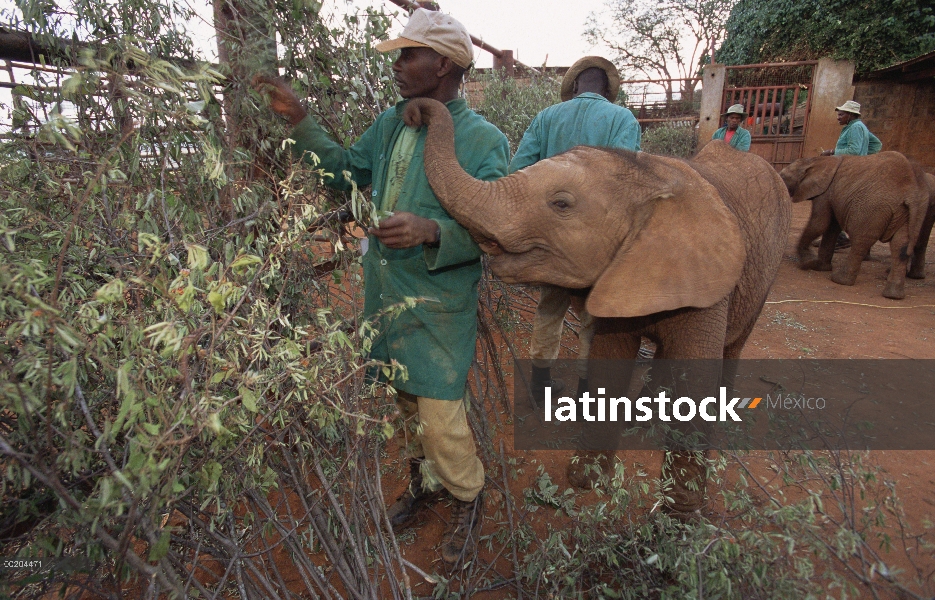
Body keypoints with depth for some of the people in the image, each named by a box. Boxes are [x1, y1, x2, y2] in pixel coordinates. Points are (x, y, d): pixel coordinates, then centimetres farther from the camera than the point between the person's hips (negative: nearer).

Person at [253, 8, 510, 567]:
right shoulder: (391, 123, 8)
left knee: (439, 414, -3)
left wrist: (430, 231, -31)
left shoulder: (483, 141, -12)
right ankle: (427, 480, 44)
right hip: (384, 291, 7)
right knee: (408, 399, 20)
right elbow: (346, 169, 19)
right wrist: (299, 119, 10)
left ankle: (468, 498, 26)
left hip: (438, 302, -7)